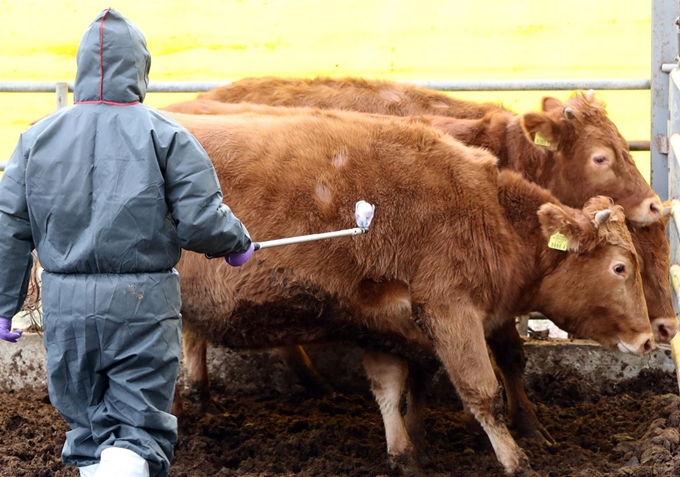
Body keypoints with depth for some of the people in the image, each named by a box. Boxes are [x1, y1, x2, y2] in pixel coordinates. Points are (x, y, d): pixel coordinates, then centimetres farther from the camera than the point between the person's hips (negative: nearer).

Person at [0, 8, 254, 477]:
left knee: (89, 432, 17)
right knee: (141, 432, 2)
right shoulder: (166, 137, -6)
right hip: (143, 306, -3)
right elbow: (201, 222, -10)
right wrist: (238, 243, 11)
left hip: (66, 308, 3)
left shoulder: (39, 137, 5)